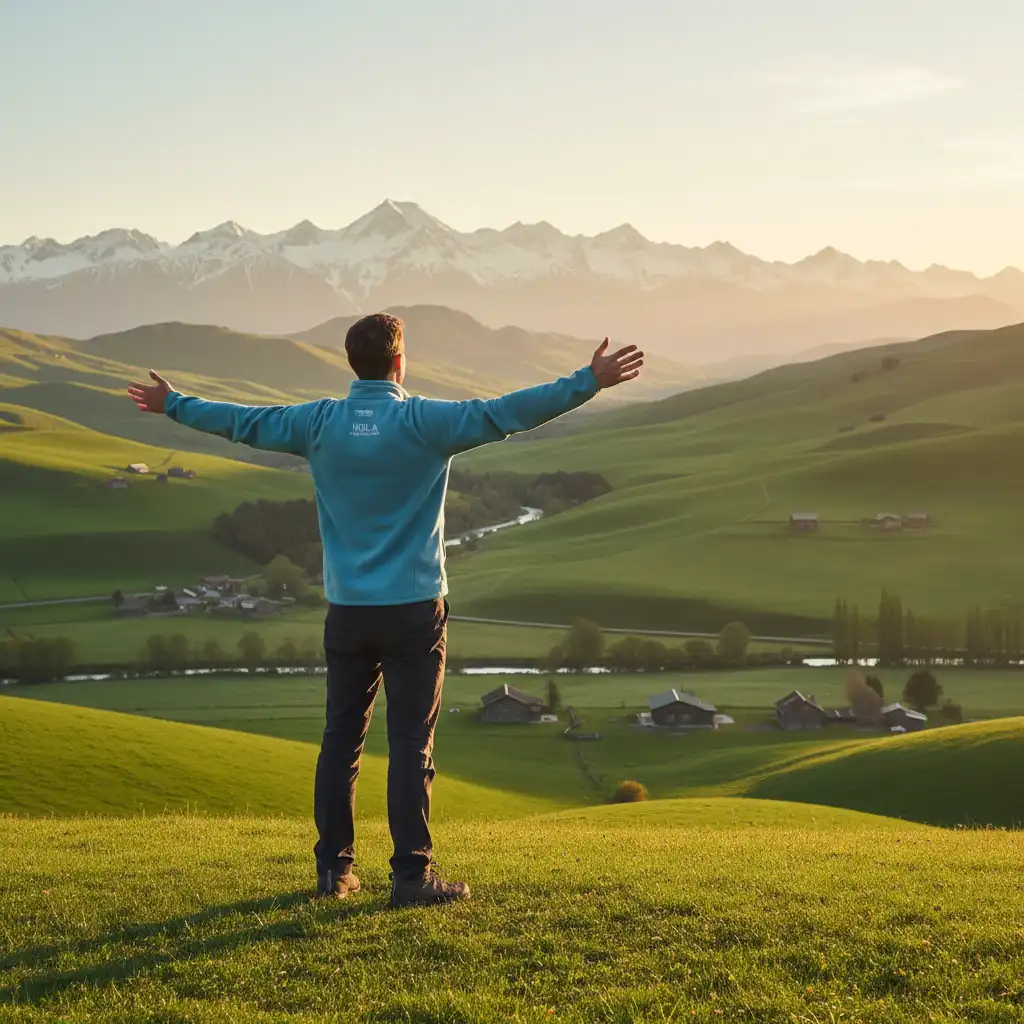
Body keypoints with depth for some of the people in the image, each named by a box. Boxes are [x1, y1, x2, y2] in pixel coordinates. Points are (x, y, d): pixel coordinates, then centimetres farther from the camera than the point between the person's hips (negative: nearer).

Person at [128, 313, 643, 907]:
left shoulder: (320, 423, 1)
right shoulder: (424, 422, -10)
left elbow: (243, 422, 12)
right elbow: (506, 414, -14)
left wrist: (173, 405, 27)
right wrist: (590, 383, -12)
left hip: (347, 612, 4)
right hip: (414, 609, -4)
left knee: (341, 740, 11)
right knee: (411, 745, -2)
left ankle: (334, 868, 15)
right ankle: (413, 874, -2)